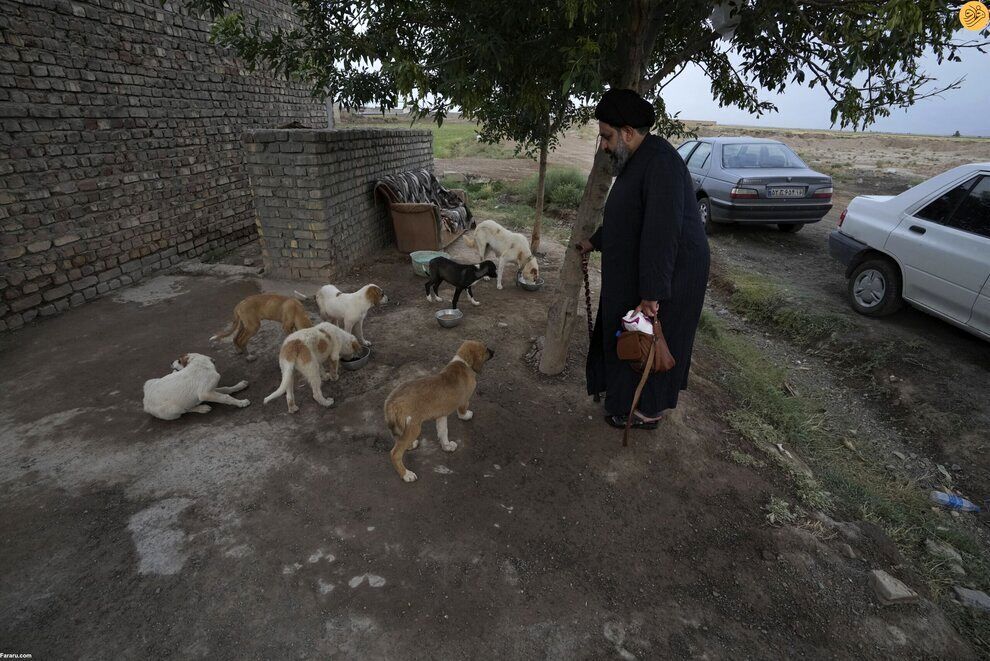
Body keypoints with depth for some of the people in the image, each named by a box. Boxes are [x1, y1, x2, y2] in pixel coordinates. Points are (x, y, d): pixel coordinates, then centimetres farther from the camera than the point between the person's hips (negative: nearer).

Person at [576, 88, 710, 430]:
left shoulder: (660, 162, -23)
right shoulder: (636, 161, 10)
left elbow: (662, 232, -30)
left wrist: (652, 293, -30)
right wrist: (595, 241, 35)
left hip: (670, 273, -10)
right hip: (635, 271, 10)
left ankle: (649, 411, 22)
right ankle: (626, 394, 37)